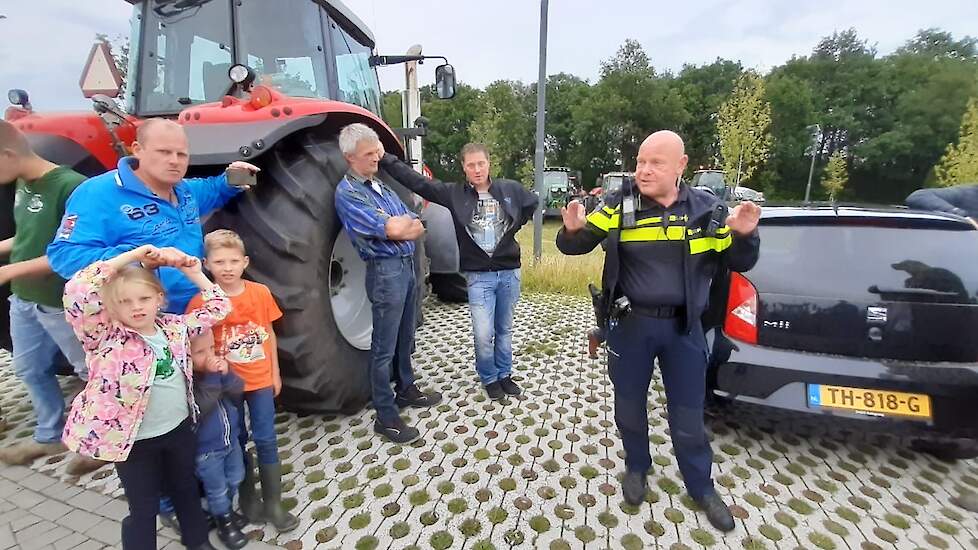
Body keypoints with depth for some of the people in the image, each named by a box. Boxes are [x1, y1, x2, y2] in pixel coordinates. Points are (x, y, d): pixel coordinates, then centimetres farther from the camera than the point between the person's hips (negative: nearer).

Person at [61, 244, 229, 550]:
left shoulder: (174, 327, -4)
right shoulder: (104, 338, -17)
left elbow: (218, 308, 3)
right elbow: (77, 292, -33)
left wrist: (193, 273, -4)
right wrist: (129, 256, -31)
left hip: (180, 428, 5)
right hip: (134, 440, -5)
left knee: (185, 489, 25)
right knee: (143, 507, 13)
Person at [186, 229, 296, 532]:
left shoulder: (261, 292, -7)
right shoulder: (201, 302, -14)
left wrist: (275, 372, 5)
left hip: (260, 379, 1)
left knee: (266, 439, 7)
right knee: (236, 441, 15)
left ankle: (273, 503, 22)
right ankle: (248, 497, 35)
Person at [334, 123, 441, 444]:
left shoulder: (381, 185, 14)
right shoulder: (347, 193, -11)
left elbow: (417, 229, 6)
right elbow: (391, 229, -21)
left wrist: (397, 227, -13)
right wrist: (405, 219, -1)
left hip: (406, 265, 8)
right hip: (385, 271, -8)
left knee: (405, 338, 20)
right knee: (385, 346, 0)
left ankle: (406, 390, 38)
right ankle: (386, 417, 12)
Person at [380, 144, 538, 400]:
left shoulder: (510, 189, 0)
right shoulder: (453, 194, -5)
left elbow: (533, 201, 18)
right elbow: (416, 182, -8)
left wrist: (512, 228, 9)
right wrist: (384, 157, -12)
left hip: (509, 273, 2)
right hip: (478, 276, -2)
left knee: (504, 330, 15)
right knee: (483, 334, -5)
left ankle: (504, 374, 35)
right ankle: (489, 378, 21)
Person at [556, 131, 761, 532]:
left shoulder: (707, 210, -3)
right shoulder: (621, 207, -7)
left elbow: (738, 264, 7)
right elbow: (578, 246, -2)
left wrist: (745, 236, -13)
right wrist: (572, 230, -25)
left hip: (683, 327, 1)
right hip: (630, 324, 0)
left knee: (688, 415, 13)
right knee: (629, 406, 15)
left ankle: (701, 488, 38)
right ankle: (636, 468, 43)